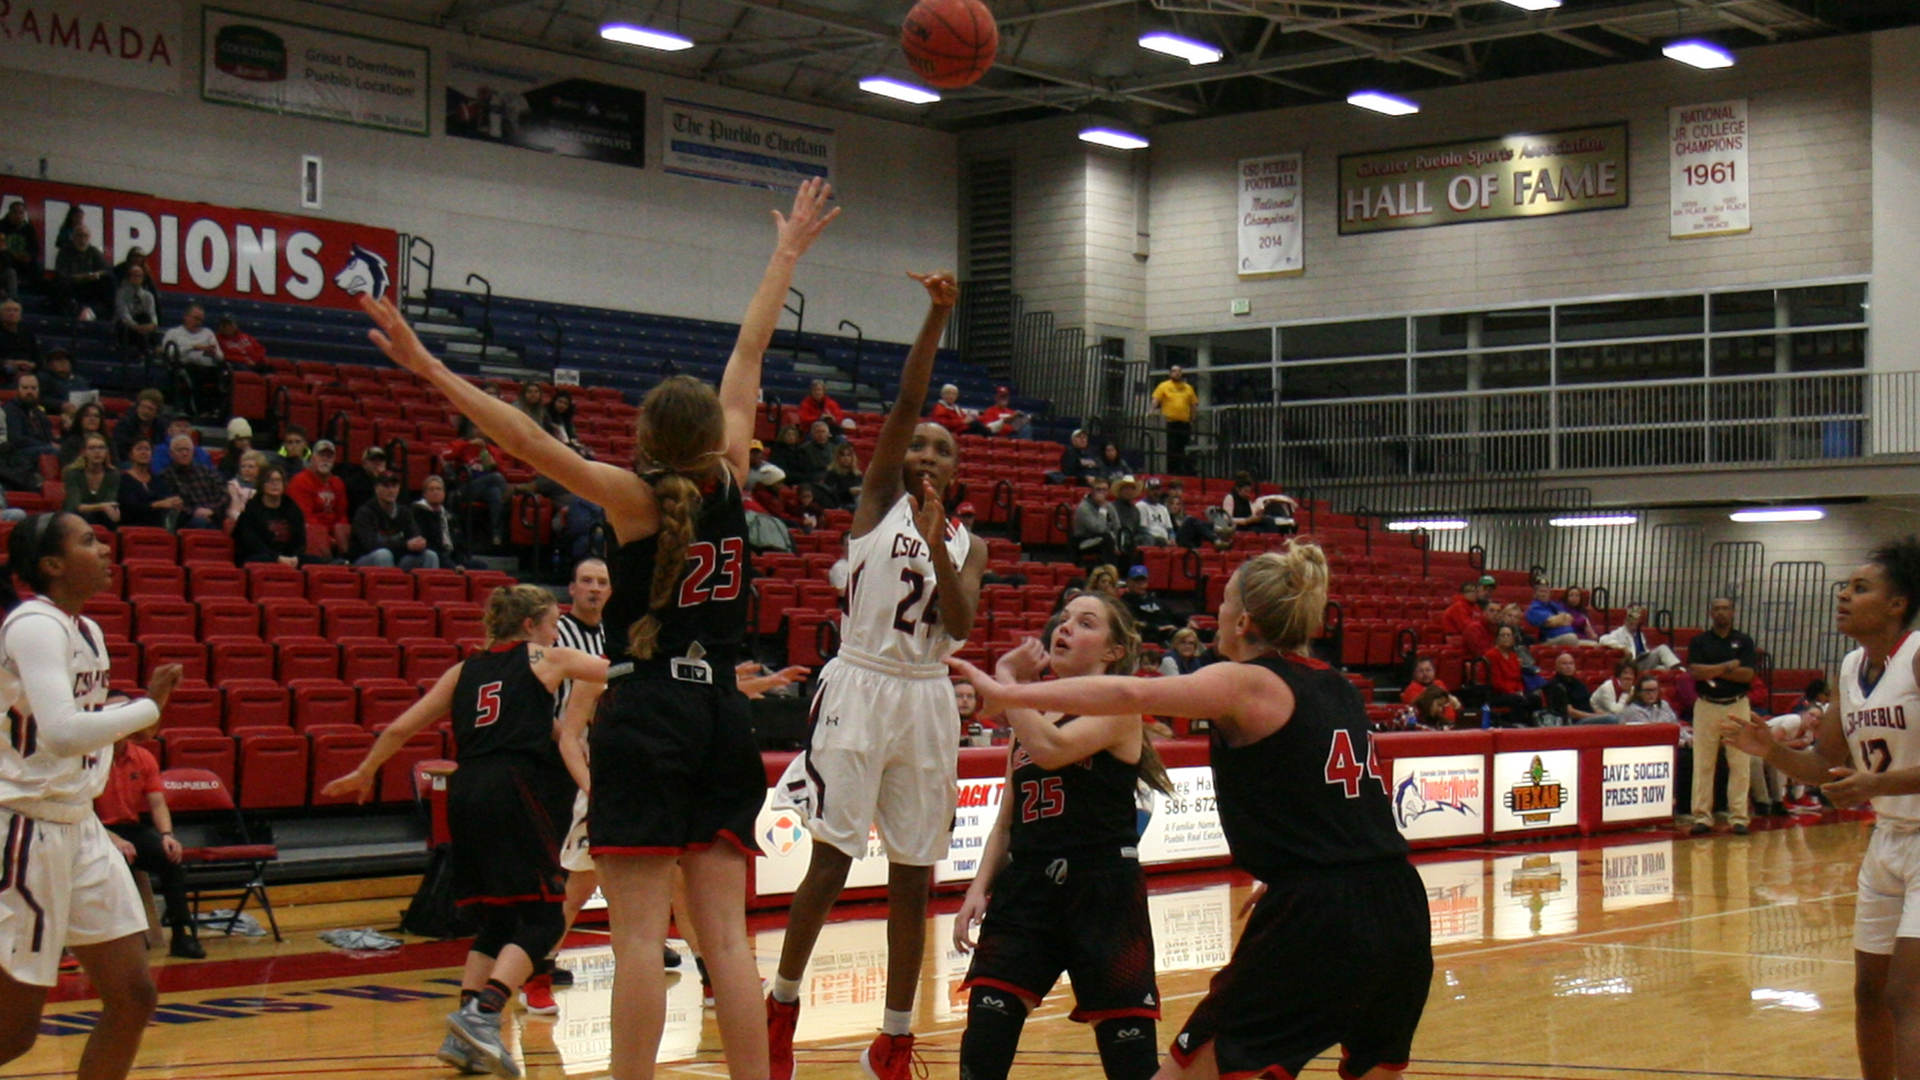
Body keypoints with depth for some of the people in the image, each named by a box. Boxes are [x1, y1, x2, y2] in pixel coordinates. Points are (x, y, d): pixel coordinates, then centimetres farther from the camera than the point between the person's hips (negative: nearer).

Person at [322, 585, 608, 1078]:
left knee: (496, 917, 15)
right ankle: (482, 1014, -21)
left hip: (465, 792, 6)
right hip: (513, 792, -6)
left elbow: (400, 728, 19)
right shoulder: (544, 659, 12)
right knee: (541, 918, -3)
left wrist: (364, 773, 35)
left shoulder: (465, 670, 21)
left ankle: (464, 1037, 6)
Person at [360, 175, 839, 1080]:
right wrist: (788, 252, 25)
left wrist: (429, 368, -15)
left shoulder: (637, 498, -5)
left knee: (639, 936, -7)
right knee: (725, 936, 4)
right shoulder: (728, 485, 6)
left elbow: (526, 439, -15)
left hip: (642, 722, -5)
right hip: (720, 717, 5)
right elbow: (749, 359, 16)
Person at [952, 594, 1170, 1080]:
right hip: (1024, 890, 6)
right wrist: (980, 888, 6)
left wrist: (1007, 679, -14)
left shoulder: (1119, 707, -4)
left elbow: (1051, 748, -24)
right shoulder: (1031, 713, 16)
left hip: (1102, 894, -5)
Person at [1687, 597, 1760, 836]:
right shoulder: (1699, 641, 5)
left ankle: (1738, 816, 4)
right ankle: (1702, 816, 4)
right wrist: (1729, 666, -10)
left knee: (1739, 763, -1)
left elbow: (1747, 674, -7)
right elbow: (1695, 671, -10)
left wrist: (1713, 671, -10)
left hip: (1737, 706, 0)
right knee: (1703, 762, -1)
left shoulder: (1744, 641, 6)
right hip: (1706, 706, 0)